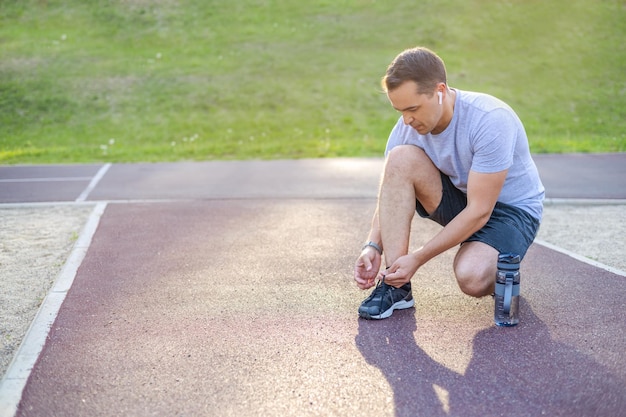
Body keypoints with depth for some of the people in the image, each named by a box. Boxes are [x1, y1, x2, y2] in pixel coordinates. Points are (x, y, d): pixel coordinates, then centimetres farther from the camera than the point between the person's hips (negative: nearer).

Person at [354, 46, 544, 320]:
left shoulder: (491, 121, -30)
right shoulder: (407, 127, -13)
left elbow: (479, 212, -30)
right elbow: (391, 196, -6)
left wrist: (417, 259, -30)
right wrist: (372, 246, -24)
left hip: (511, 207, -5)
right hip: (459, 197, 5)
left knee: (471, 278, -35)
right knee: (400, 159, -24)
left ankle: (501, 265, 5)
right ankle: (396, 287, -21)